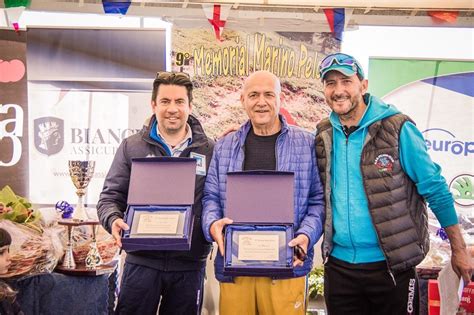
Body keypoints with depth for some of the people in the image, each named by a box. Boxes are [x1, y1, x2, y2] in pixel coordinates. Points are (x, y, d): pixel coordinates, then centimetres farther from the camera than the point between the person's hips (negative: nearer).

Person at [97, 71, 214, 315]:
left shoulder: (210, 151, 5)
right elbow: (110, 197, 5)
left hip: (189, 264, 1)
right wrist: (113, 220, -16)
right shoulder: (131, 147, 5)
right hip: (142, 260, 0)